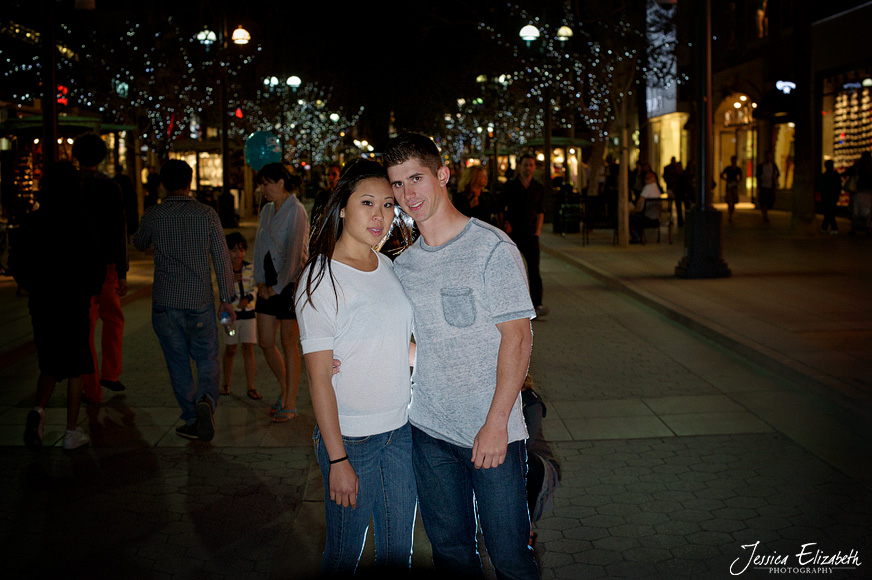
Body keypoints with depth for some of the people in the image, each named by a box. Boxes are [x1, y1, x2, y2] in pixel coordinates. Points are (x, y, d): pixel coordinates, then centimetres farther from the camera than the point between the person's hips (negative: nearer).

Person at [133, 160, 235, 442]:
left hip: (165, 303, 0)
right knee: (207, 360, 12)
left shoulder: (153, 215, -2)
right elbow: (222, 257, -3)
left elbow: (140, 244, 18)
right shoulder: (207, 214, -4)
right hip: (200, 302, 0)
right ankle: (206, 400, -14)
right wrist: (226, 298, 5)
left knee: (179, 364, 11)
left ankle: (192, 421, 14)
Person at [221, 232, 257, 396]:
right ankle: (226, 384, 24)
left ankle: (251, 386, 2)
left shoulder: (251, 268, -1)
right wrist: (232, 281, -32)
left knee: (248, 348, -2)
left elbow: (254, 288, -4)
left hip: (249, 313, 1)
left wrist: (248, 299, -23)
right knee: (230, 350, 7)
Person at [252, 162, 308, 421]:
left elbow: (294, 252, -16)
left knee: (288, 344, -1)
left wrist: (278, 286, -13)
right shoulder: (267, 210, 11)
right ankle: (285, 390, 28)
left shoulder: (296, 211, -12)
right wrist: (260, 281, 3)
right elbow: (260, 246, 13)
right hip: (270, 283, 7)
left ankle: (290, 405, 9)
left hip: (291, 282, -7)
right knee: (265, 342, 8)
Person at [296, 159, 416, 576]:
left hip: (401, 431, 6)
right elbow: (319, 377, -14)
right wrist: (337, 459, -16)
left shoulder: (391, 269, 7)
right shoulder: (321, 279, -12)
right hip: (350, 438, -6)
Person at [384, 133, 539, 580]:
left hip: (493, 431, -5)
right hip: (429, 429, 5)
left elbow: (517, 338, -12)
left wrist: (496, 422, -17)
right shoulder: (403, 265, 8)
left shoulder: (492, 248, -10)